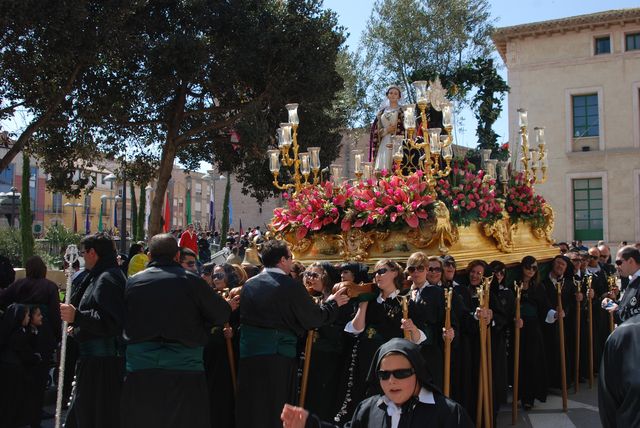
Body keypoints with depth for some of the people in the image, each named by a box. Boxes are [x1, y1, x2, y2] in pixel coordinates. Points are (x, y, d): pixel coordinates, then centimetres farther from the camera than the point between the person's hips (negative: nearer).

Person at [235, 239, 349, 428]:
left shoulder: (249, 284, 5)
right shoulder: (290, 286, -11)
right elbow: (315, 318, -6)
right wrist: (332, 303, 11)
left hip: (247, 354, 5)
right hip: (278, 355, -5)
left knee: (250, 409, 13)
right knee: (275, 411, 7)